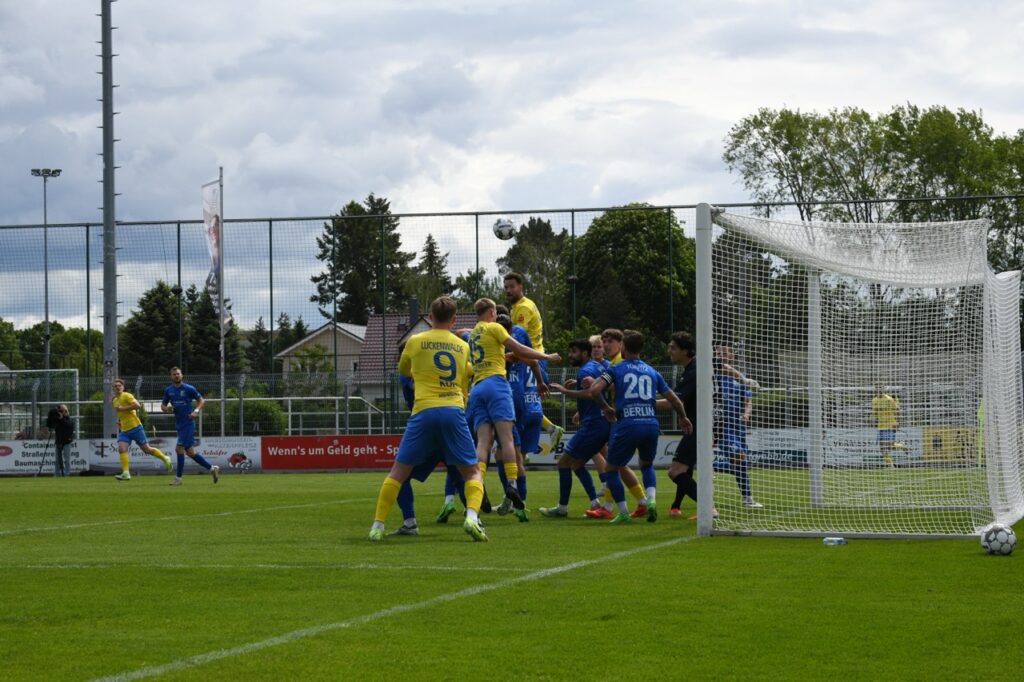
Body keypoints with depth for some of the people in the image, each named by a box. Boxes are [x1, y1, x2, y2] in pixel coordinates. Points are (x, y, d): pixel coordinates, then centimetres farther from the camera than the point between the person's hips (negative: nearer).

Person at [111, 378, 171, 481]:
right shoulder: (115, 400, 16)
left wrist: (122, 408, -21)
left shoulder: (126, 396, -8)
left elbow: (137, 405, -24)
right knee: (121, 449, -16)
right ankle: (126, 474, -19)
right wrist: (119, 421, 16)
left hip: (135, 427, -7)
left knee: (146, 449, 0)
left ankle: (165, 458, 22)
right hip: (124, 430, 7)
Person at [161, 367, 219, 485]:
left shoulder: (189, 389, -6)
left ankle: (178, 478, -7)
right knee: (190, 452, 8)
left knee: (179, 449, -13)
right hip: (178, 424, 6)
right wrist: (166, 408, -7)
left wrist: (196, 411, -14)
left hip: (188, 422, -6)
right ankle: (212, 468, 21)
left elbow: (201, 400, 2)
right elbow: (163, 405, 16)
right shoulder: (168, 390, 8)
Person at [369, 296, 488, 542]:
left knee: (398, 471, 9)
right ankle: (472, 517, -16)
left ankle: (377, 525, 4)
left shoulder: (415, 342, 9)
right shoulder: (462, 346, 14)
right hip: (455, 410, 1)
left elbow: (403, 370, 28)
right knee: (472, 472, 9)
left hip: (424, 410, -1)